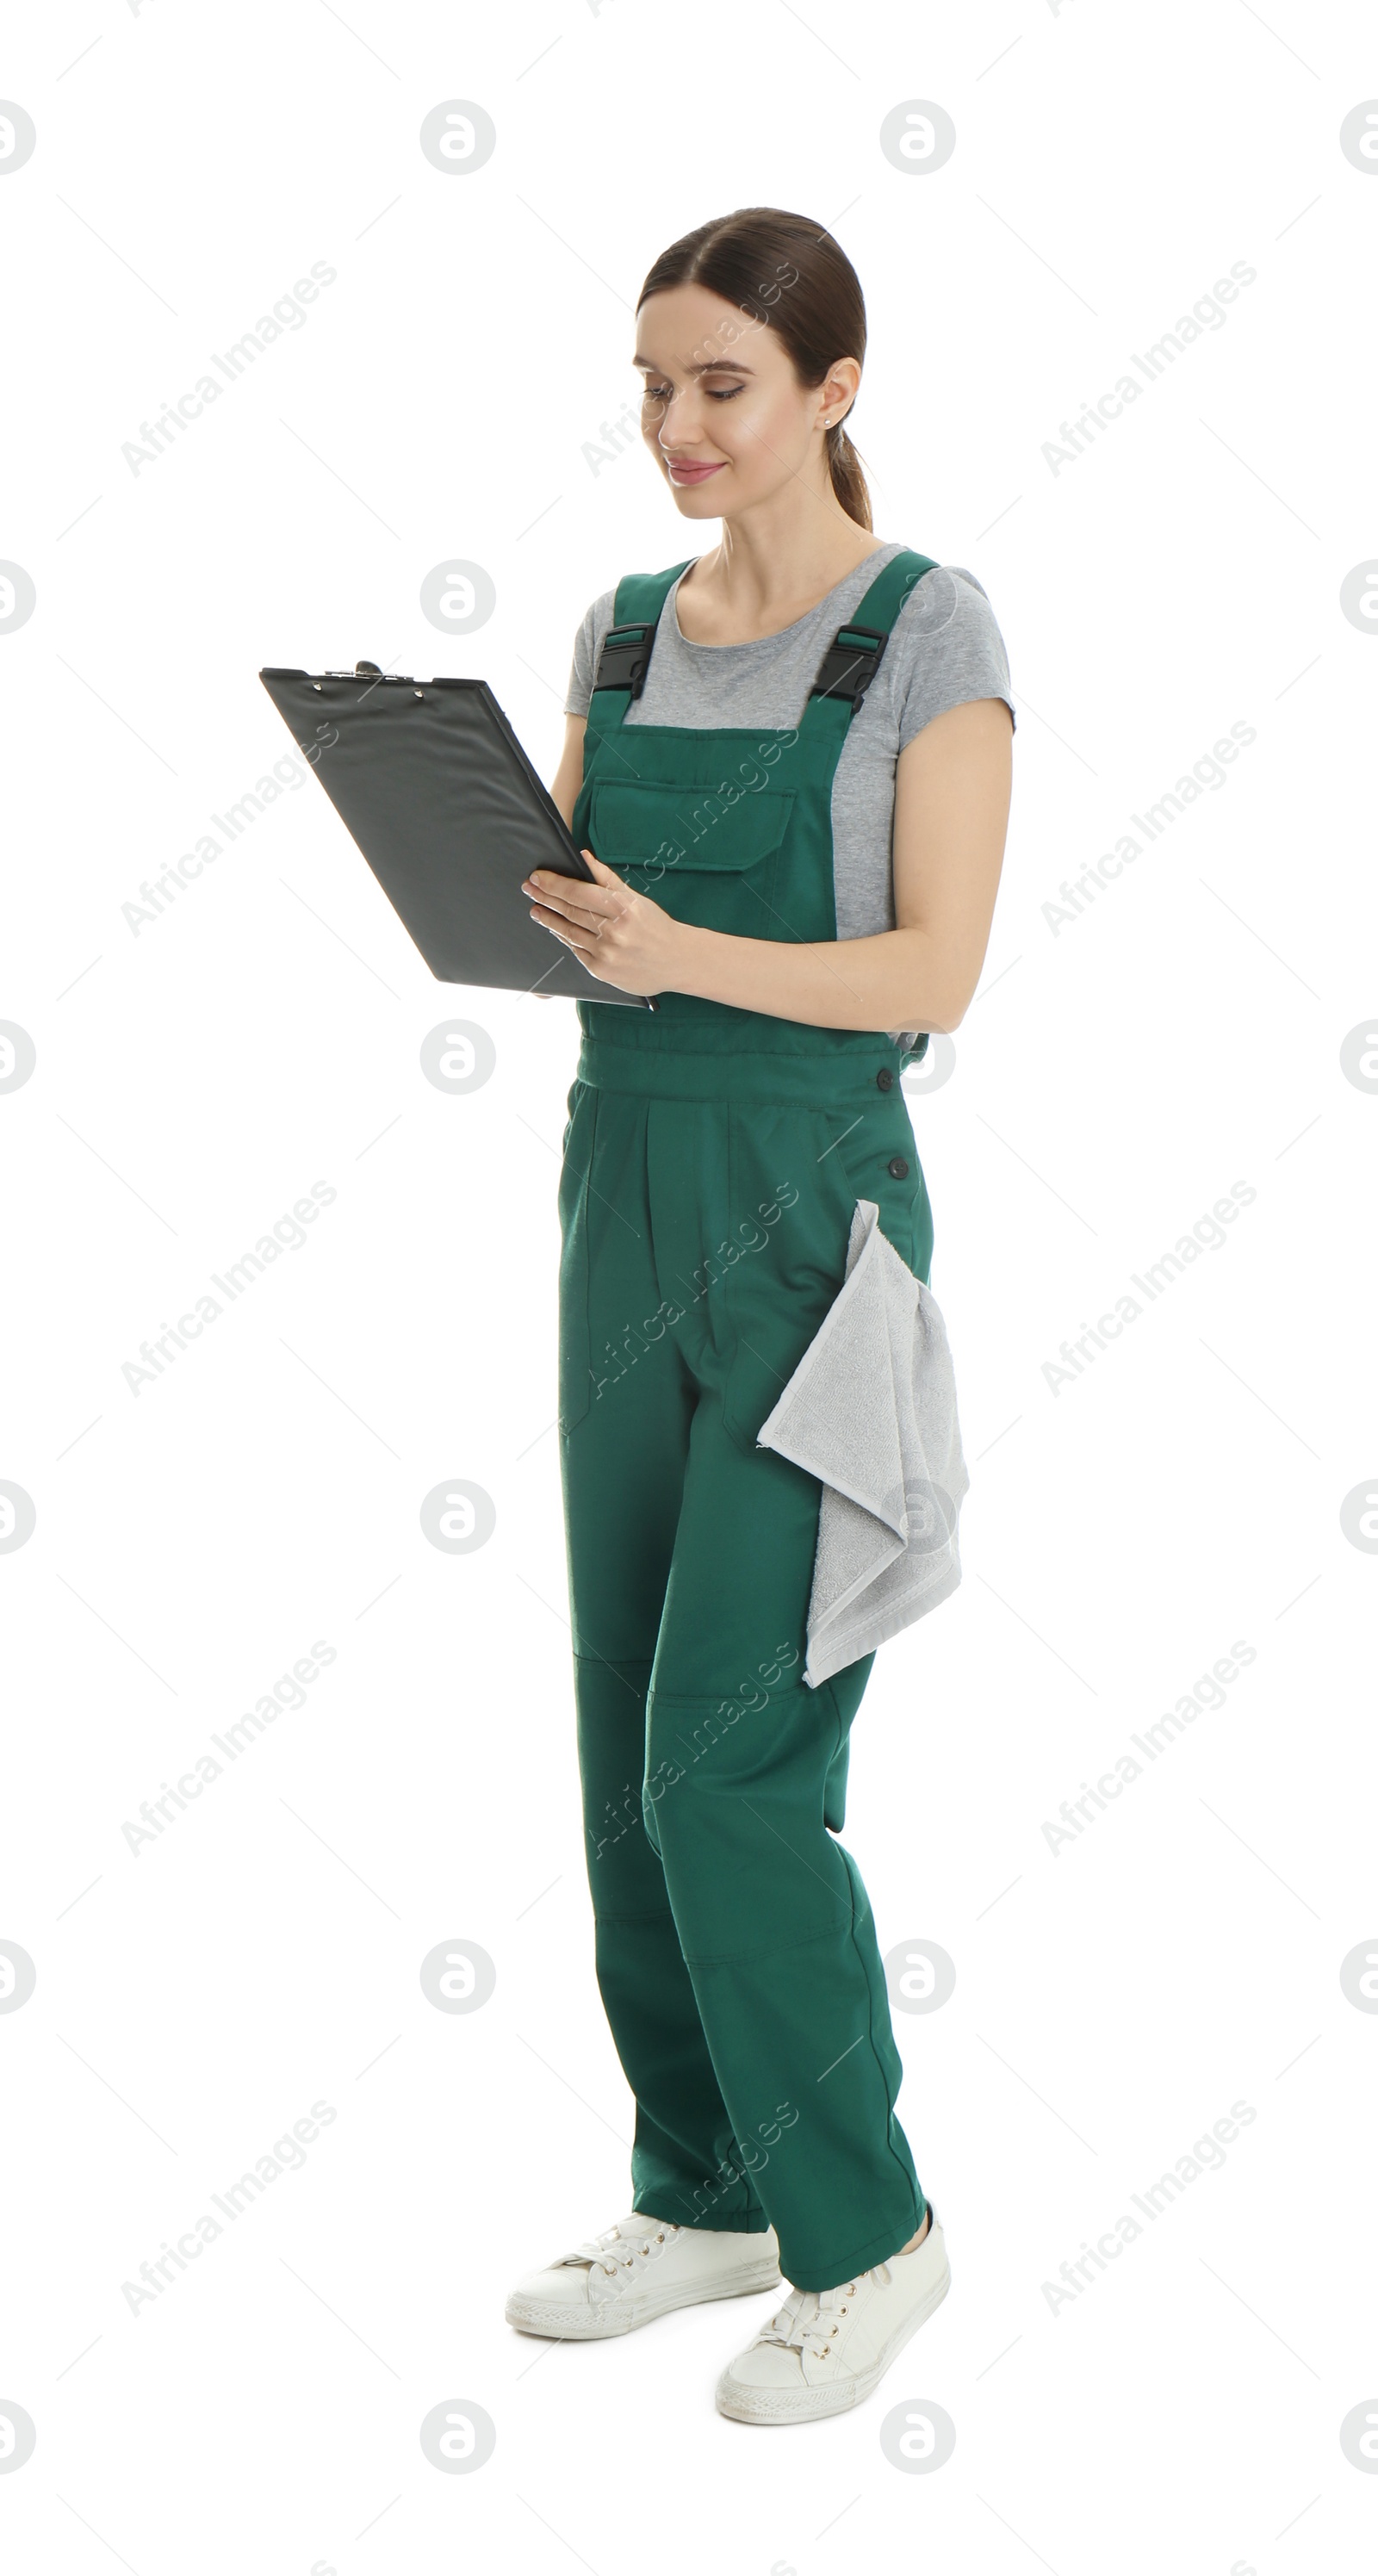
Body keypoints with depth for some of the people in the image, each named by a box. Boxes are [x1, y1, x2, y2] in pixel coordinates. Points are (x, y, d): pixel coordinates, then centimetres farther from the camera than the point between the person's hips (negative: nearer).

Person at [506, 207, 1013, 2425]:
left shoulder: (929, 630, -7)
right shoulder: (626, 626, 12)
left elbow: (936, 971, -13)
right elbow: (568, 907, 12)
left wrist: (688, 954, -27)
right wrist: (507, 899, -11)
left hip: (817, 1206, -7)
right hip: (627, 1185, 7)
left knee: (731, 1754, -8)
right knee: (628, 1743, 10)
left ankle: (866, 2227, 10)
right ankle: (708, 2196, 24)